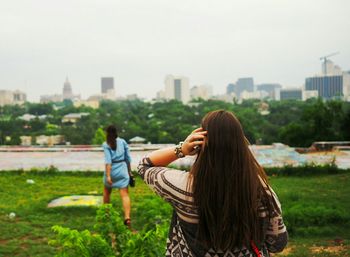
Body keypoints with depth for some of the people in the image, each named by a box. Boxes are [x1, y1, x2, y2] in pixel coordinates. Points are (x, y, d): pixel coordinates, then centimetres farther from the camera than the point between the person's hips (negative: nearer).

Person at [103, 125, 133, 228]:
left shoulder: (106, 145, -5)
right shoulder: (123, 142, 5)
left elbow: (108, 161, -14)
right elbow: (128, 158, 8)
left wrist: (108, 176, -17)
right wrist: (129, 171, 18)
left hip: (111, 170, -1)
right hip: (122, 170, 1)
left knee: (106, 192, 22)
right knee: (125, 194, -4)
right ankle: (127, 217, -19)